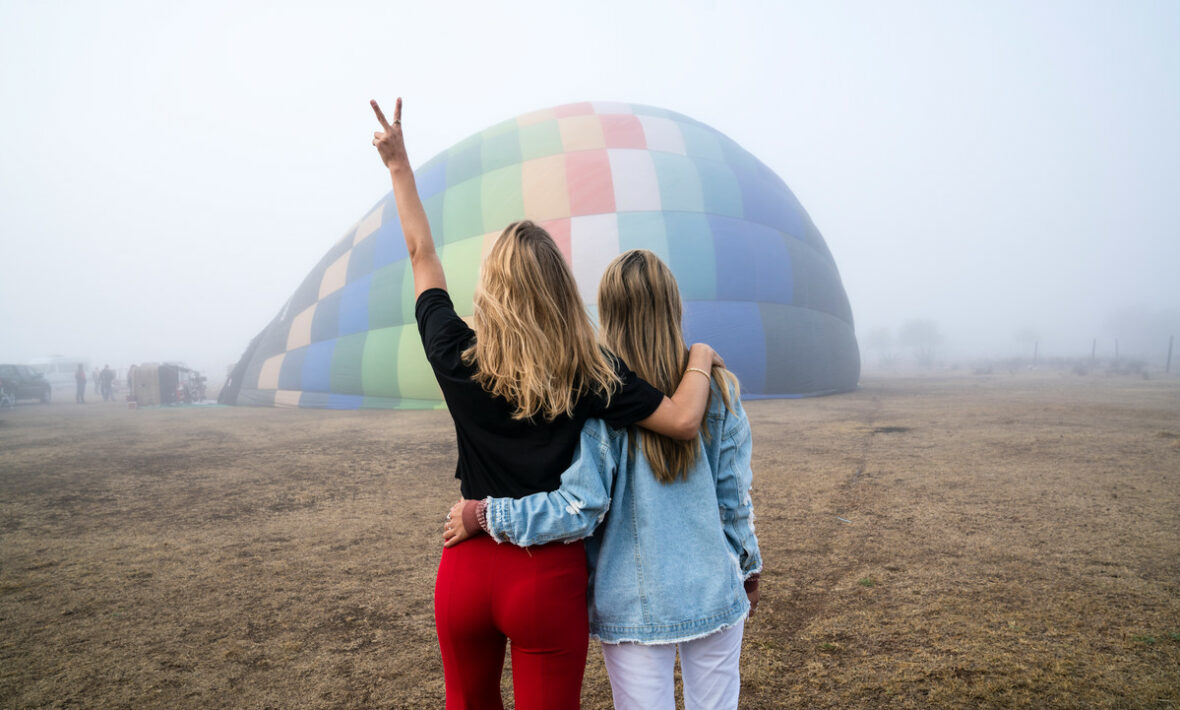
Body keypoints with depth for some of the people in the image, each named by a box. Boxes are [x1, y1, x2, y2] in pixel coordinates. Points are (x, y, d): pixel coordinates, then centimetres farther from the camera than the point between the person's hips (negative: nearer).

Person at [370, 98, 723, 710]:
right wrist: (700, 358, 2)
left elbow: (422, 256, 7)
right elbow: (682, 420, -17)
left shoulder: (457, 357, -5)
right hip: (549, 575, -2)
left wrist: (399, 167, 17)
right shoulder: (589, 371, -12)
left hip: (466, 567, 3)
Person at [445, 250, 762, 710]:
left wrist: (484, 514, -11)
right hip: (712, 593, 3)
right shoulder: (715, 388, -5)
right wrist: (748, 569, 16)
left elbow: (577, 509, -20)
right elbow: (735, 500, 1)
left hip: (634, 604, -2)